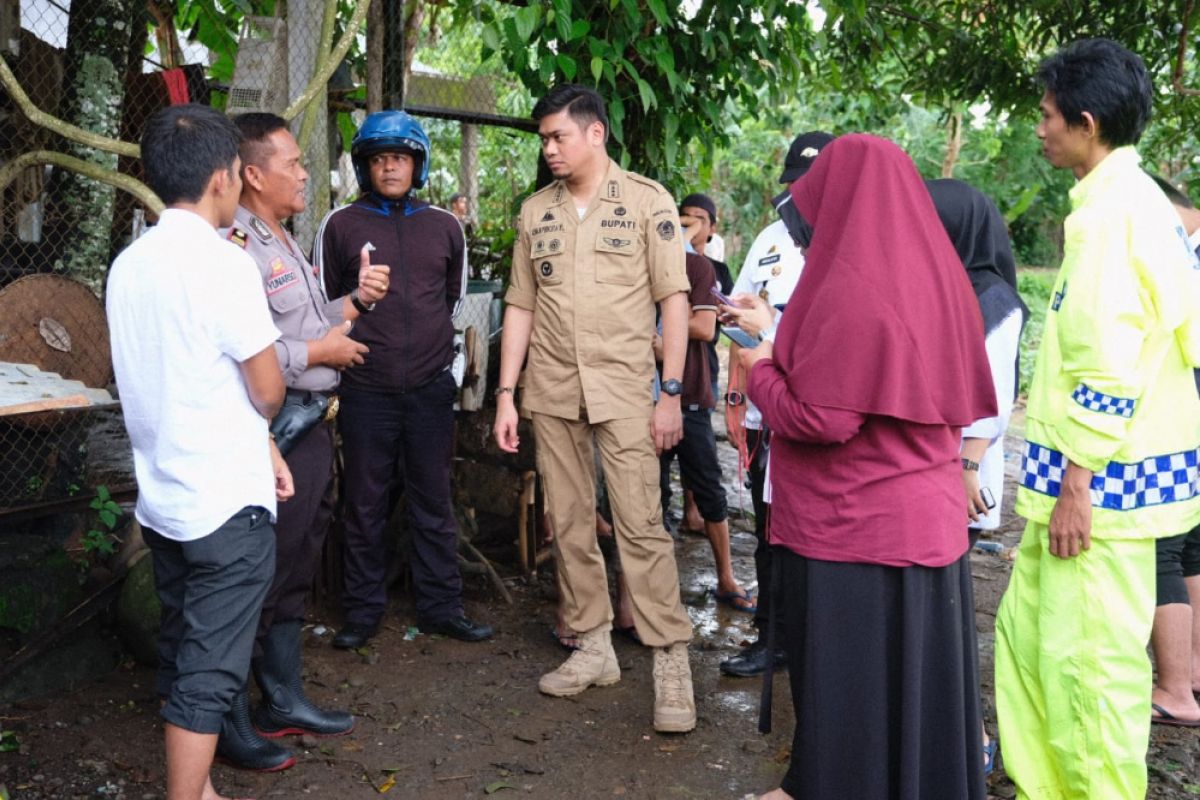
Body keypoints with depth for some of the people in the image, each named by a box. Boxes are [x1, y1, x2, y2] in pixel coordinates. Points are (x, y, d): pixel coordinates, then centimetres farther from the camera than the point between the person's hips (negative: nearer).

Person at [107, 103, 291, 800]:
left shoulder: (129, 264, 6)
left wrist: (260, 444, 14)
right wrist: (260, 427, 11)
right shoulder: (224, 263, -17)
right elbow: (268, 392, -12)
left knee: (183, 657, 18)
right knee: (211, 672, 1)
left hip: (161, 497, 8)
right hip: (228, 503, -8)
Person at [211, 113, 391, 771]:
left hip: (311, 426, 10)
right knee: (261, 574, -2)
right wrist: (319, 352, -17)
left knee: (294, 571, 18)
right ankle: (230, 722, 13)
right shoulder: (236, 247, -18)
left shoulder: (283, 243, 16)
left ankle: (283, 700, 32)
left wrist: (355, 299, 8)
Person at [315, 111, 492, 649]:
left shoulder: (445, 227, 8)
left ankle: (441, 605, 21)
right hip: (366, 392, -2)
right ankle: (363, 609, 20)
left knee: (433, 503, 10)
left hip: (430, 388, 2)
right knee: (365, 506, 6)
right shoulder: (340, 225, 1)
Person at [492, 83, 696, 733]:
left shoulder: (647, 201, 0)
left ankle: (670, 662, 0)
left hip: (624, 389, -4)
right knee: (569, 525, 8)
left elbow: (673, 299, -3)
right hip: (552, 391, 5)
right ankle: (593, 648, 21)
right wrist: (506, 394, 6)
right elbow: (520, 307, 12)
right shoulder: (535, 212, 12)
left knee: (640, 524, -8)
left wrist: (671, 392, -9)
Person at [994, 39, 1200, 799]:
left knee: (1087, 659, -1)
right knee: (1029, 634, 15)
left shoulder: (1112, 210, -16)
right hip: (1100, 470, 10)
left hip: (1103, 477, -10)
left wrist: (1077, 485, -19)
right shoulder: (1132, 201, 15)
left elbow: (1109, 366, -22)